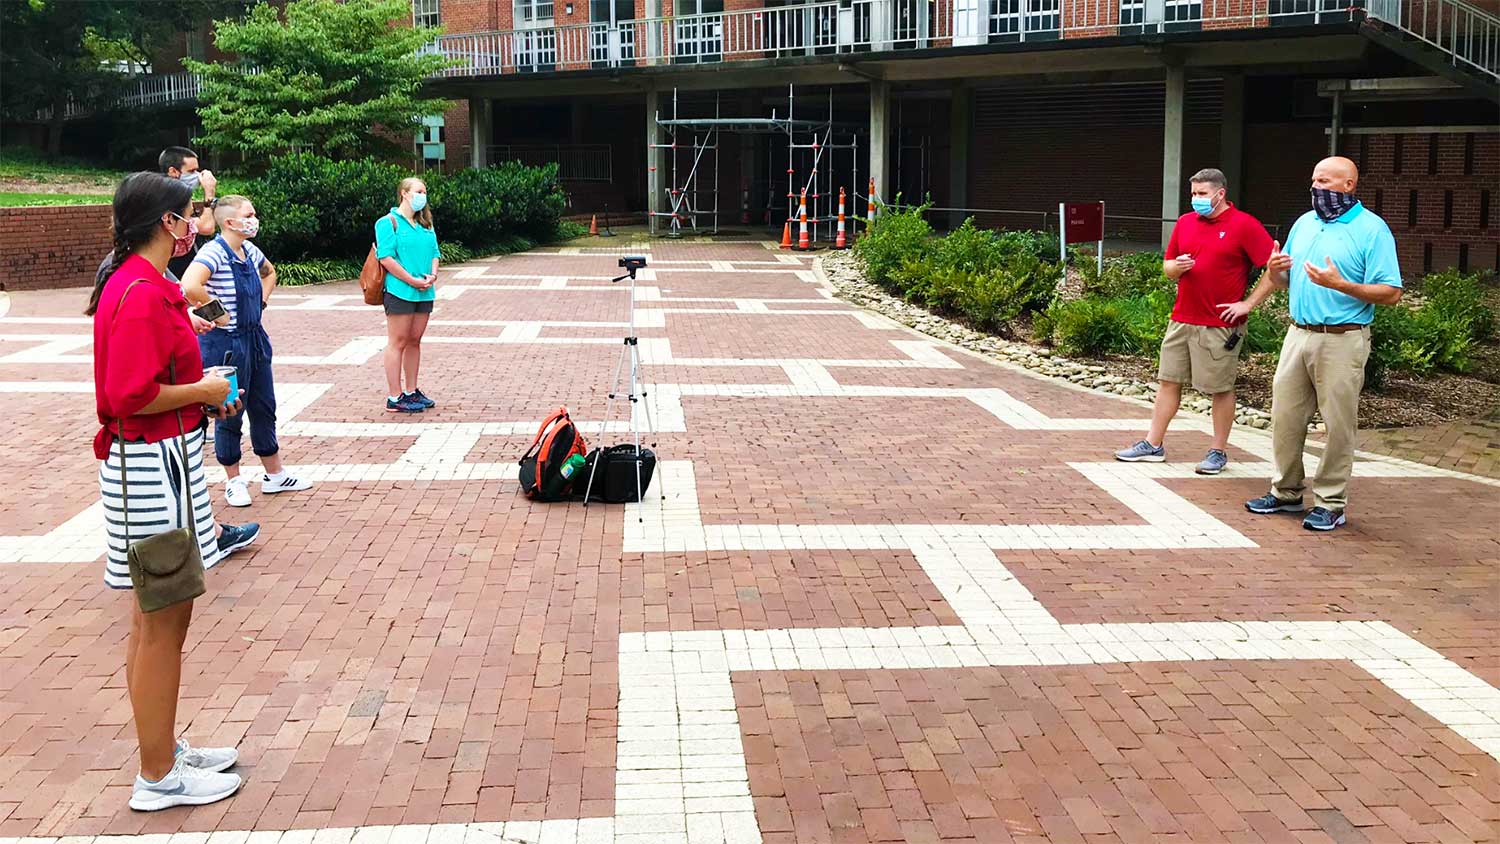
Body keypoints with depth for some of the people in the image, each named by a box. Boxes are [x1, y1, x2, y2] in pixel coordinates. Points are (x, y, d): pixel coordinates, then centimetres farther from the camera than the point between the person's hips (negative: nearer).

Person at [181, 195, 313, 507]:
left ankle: (275, 475, 27)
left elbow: (269, 272, 29)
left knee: (264, 409, 15)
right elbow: (190, 287, -37)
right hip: (225, 344, -8)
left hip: (255, 338, 8)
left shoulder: (250, 251, 6)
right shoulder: (214, 252, -19)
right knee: (230, 414, 6)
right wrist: (218, 314, -24)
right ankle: (234, 482, 20)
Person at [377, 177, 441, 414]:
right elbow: (386, 257, -14)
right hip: (399, 291, -7)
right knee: (398, 342, -3)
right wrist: (412, 280, -17)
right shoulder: (389, 222, -6)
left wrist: (432, 275, -5)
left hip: (424, 293, 7)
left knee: (414, 341, 12)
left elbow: (434, 253, 16)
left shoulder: (425, 225, 18)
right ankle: (395, 398, 0)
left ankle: (411, 392, 21)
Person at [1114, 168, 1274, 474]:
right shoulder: (1185, 222, 10)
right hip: (1181, 320, 6)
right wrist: (1176, 267, -6)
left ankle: (1218, 451, 14)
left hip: (1220, 325, -6)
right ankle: (1153, 445, 17)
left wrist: (1249, 303, -12)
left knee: (1221, 389, 4)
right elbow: (1167, 266, 18)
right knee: (1168, 381, 9)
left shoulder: (1245, 225, -8)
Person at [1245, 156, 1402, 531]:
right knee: (1285, 416, 9)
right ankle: (1286, 492, 21)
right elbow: (1286, 279, 21)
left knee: (1338, 424, 0)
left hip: (1342, 341, -6)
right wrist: (1275, 271, -3)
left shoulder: (1372, 229, -7)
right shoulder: (1304, 223, 13)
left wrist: (1340, 284, -23)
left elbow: (1391, 293, -13)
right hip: (1298, 334, 6)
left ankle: (1331, 503, 8)